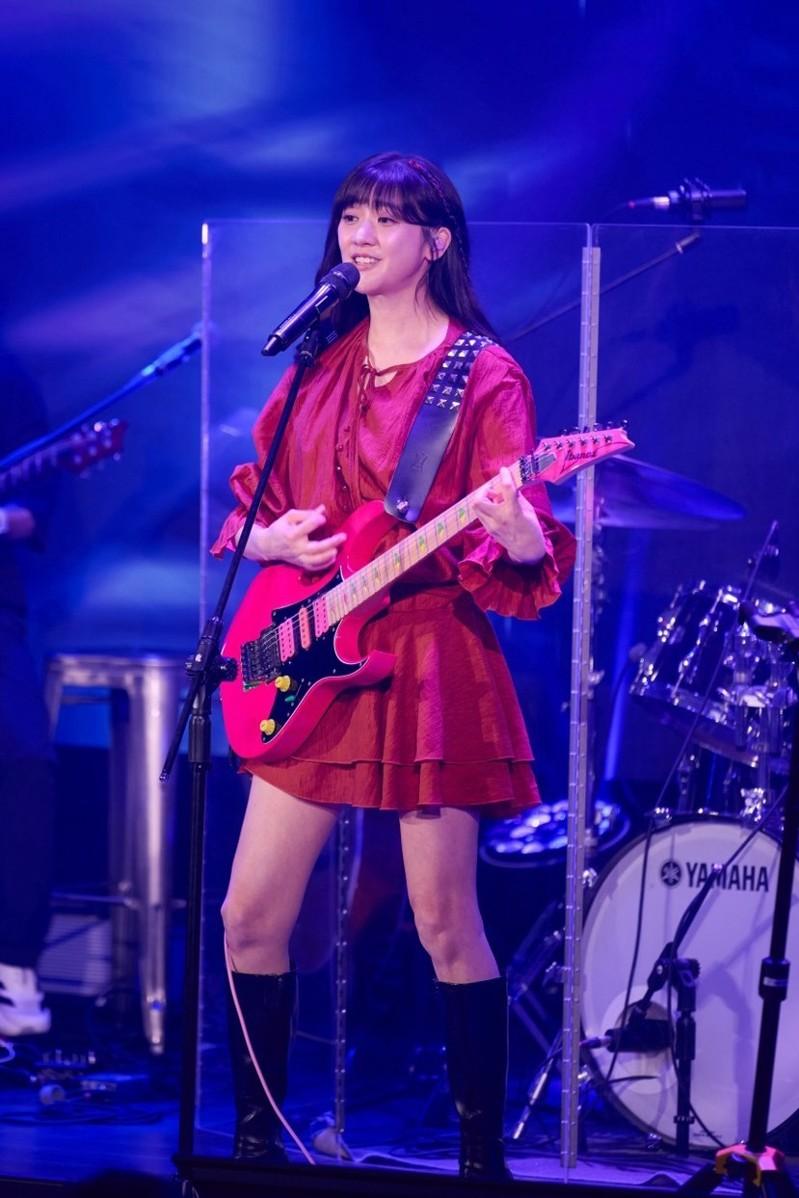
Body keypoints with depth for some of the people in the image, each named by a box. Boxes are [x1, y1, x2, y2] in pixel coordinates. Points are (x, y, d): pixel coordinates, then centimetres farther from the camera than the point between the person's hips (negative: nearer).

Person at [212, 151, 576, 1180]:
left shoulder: (481, 376, -5)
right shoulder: (319, 367, 13)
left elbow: (516, 545, -11)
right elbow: (255, 511, 20)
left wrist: (521, 538, -33)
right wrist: (271, 538, -2)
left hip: (431, 661, -6)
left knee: (445, 927, -3)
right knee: (251, 918, 3)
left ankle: (484, 1159, 7)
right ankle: (257, 1137, 15)